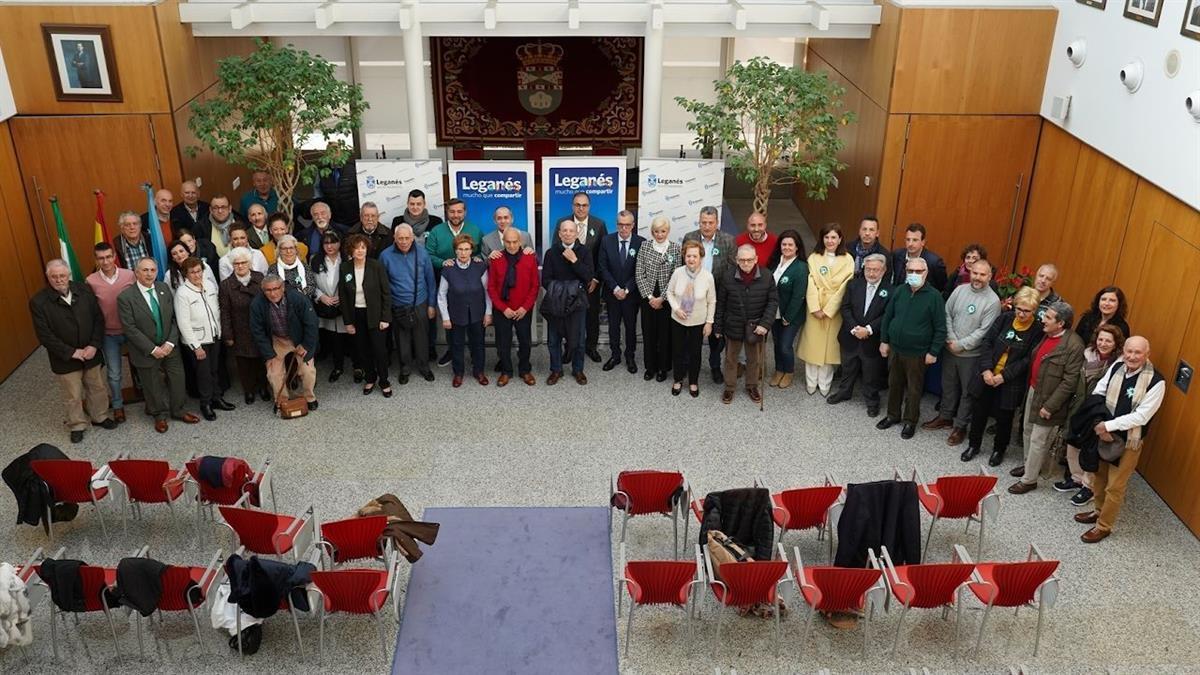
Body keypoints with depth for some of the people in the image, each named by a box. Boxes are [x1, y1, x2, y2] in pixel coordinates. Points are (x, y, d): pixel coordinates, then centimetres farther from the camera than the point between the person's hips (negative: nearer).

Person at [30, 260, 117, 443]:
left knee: (98, 388, 19)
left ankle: (100, 416, 42)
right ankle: (77, 425, 34)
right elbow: (45, 335, -15)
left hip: (92, 353, 3)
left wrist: (94, 346, -13)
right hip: (65, 359, -3)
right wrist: (71, 352, -17)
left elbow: (99, 318, -3)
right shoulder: (38, 301, -15)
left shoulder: (84, 290, -7)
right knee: (73, 396, 13)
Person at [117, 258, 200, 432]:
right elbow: (130, 329, -17)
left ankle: (178, 410, 35)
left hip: (169, 346, 3)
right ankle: (160, 415, 34)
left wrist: (170, 343, -11)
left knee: (177, 380, 12)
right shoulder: (125, 297, -15)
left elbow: (175, 317, -1)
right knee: (153, 385, 13)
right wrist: (153, 349, -17)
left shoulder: (164, 288, -3)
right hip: (146, 351, -3)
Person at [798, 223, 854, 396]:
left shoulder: (847, 260, -3)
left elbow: (844, 288, -8)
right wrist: (815, 308, -16)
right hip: (815, 309, 1)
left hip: (834, 310, -1)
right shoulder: (814, 258, 2)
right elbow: (811, 285, -5)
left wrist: (828, 310, -14)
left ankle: (825, 385, 16)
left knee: (829, 346, 6)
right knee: (812, 345, 5)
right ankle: (811, 384, 17)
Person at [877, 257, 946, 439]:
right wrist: (884, 341, 7)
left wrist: (933, 352, -12)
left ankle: (910, 421, 24)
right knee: (894, 384, 17)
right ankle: (893, 415, 35)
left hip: (917, 353, -4)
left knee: (914, 389, 9)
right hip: (894, 349, 4)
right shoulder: (899, 292, 0)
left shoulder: (934, 296, -13)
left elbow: (940, 328, -11)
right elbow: (887, 317, 9)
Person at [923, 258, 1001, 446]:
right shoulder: (960, 290, -2)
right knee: (948, 385, 19)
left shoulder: (993, 301, -15)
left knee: (967, 391, 9)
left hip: (972, 355, -4)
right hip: (950, 349, 5)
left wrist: (961, 345, -17)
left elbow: (984, 331, -17)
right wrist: (951, 338, -10)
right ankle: (945, 416, 37)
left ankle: (960, 425, 22)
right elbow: (947, 314, 2)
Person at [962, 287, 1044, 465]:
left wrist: (1004, 376, -18)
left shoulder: (1038, 330, -12)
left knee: (1004, 417, 12)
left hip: (1010, 383, -3)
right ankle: (973, 445, 35)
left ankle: (999, 449, 35)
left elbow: (1028, 359, -14)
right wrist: (986, 369, -12)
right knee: (978, 412, 14)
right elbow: (987, 342, -2)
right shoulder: (1005, 318, -4)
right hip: (987, 376, 3)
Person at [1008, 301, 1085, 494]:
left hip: (1048, 399, -8)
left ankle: (1029, 480, 16)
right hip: (1033, 391, 8)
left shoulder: (1074, 346, -22)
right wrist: (1030, 388, 10)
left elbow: (1069, 381, -21)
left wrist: (1049, 406, -19)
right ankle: (1029, 465, 41)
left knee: (1038, 441, 3)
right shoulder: (1046, 334, 1)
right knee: (1029, 431, 22)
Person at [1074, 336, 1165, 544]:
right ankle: (1099, 511, 43)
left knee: (1114, 486, 5)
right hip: (1104, 433, 5)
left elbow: (1141, 416, -21)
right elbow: (1097, 395, 0)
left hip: (1129, 441, -5)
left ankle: (1103, 526, 21)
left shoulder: (1156, 381, -20)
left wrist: (1108, 425, -22)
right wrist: (1099, 425, -13)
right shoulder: (1116, 367, -6)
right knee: (1098, 476, 21)